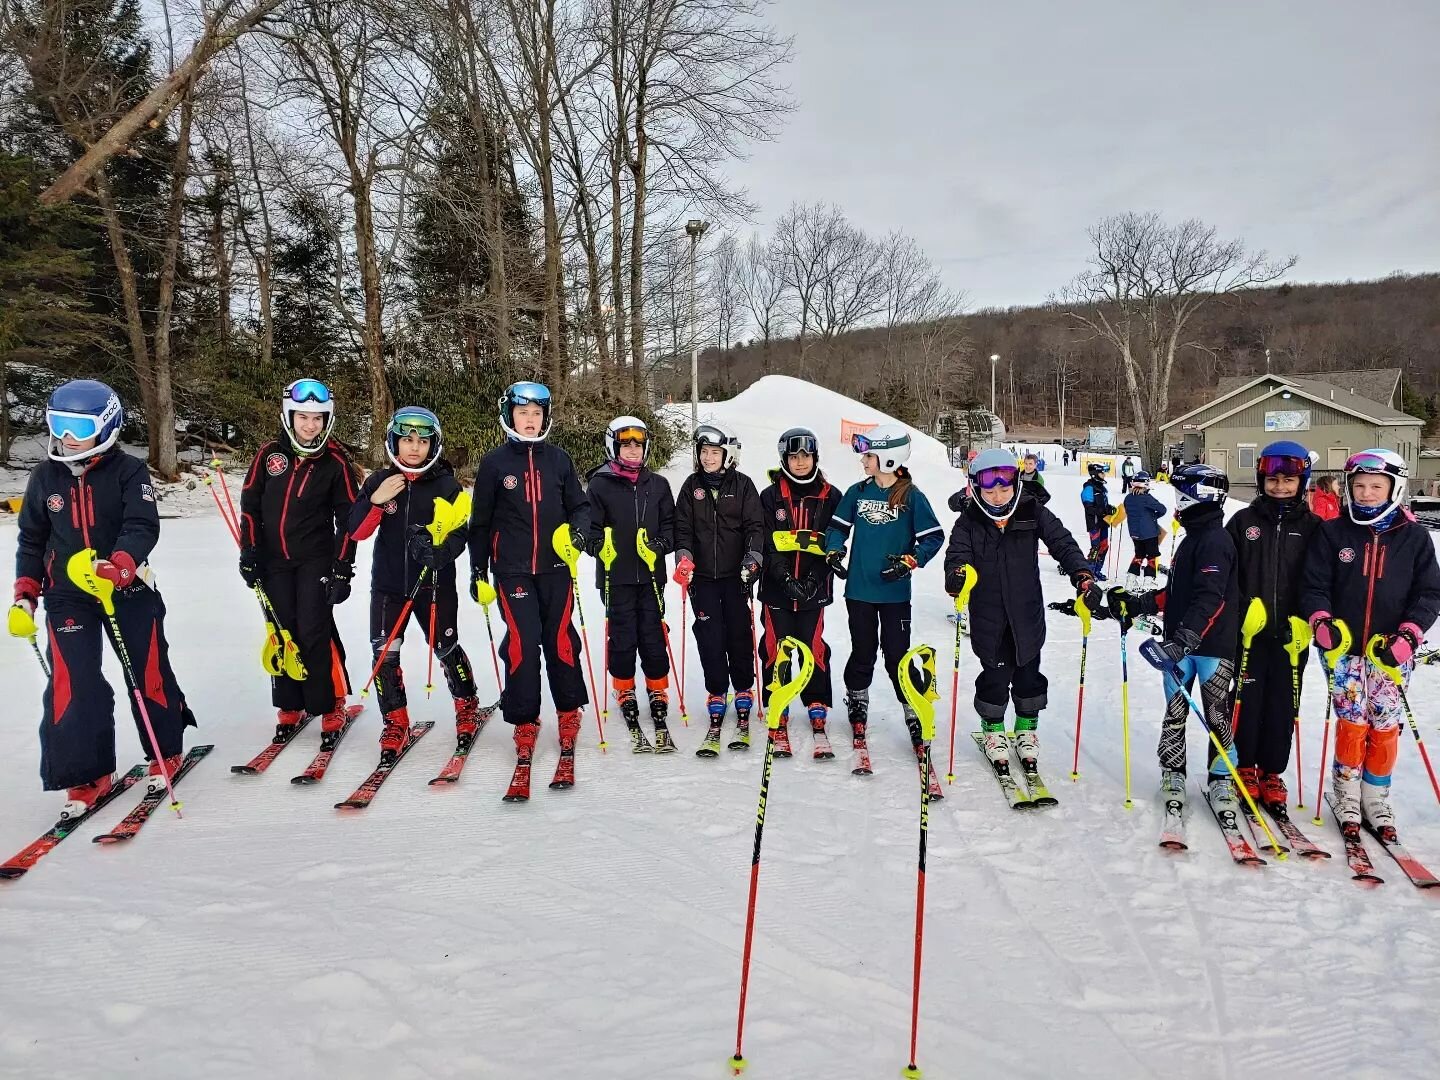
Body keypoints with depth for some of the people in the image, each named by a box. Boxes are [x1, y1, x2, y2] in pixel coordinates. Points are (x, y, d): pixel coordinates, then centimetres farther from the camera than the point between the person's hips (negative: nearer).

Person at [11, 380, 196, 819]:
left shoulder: (129, 471, -8)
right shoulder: (45, 477, 4)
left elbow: (142, 528, -20)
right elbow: (31, 540, 13)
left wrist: (117, 567, -38)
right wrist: (24, 596, 7)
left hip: (129, 590, -2)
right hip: (67, 596, 3)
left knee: (148, 673, 6)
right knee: (72, 685, -6)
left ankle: (165, 753, 27)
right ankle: (86, 776, 7)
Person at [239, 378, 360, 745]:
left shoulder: (336, 461, -6)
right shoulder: (269, 454, 1)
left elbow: (348, 518, -4)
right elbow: (250, 505, 8)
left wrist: (342, 568, -8)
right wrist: (249, 553, 2)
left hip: (316, 560, -3)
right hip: (274, 560, 3)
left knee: (314, 633, -10)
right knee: (283, 633, 8)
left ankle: (331, 709, 3)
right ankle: (290, 707, 21)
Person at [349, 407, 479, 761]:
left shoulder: (447, 485, -4)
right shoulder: (378, 482, 1)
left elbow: (459, 534, -6)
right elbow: (356, 532, -2)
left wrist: (441, 551, -27)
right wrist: (376, 501, -19)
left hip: (435, 584, -2)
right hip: (388, 583, 2)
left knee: (446, 649, 6)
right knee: (384, 654, -3)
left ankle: (467, 707, 31)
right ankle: (395, 722, 16)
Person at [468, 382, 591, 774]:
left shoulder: (558, 459, 6)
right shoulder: (494, 463, 2)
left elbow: (579, 505, 12)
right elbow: (481, 521, 7)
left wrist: (579, 528, -10)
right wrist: (478, 571, 6)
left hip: (555, 567, 2)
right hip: (512, 569, -1)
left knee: (560, 640, 5)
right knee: (522, 644, -6)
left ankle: (569, 711, 22)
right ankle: (524, 721, 8)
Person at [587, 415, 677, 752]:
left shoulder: (658, 485, 11)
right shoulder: (600, 484, 2)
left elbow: (670, 524, 11)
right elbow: (591, 526, 0)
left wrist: (660, 544, -7)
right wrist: (601, 546, -18)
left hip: (651, 576, 2)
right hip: (616, 576, -2)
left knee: (653, 637, 1)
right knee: (622, 639, 1)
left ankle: (659, 697, 12)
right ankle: (626, 697, 14)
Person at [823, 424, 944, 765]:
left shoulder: (912, 497, -7)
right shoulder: (858, 492, 3)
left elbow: (933, 537, -5)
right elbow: (838, 526, 11)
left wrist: (909, 562, -18)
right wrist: (834, 551, -7)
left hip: (895, 592, -3)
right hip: (859, 589, 3)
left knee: (897, 655, 0)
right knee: (862, 652, 15)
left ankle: (914, 714, 14)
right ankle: (857, 708, 32)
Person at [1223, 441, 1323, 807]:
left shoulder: (1312, 527, 3)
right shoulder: (1243, 522, 1)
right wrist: (1239, 614, -10)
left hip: (1291, 635, 1)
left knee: (1282, 705, 8)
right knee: (1246, 702, 5)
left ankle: (1273, 773, 21)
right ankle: (1245, 768, 20)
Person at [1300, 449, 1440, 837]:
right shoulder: (1332, 533, -1)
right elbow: (1314, 586, -1)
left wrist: (1408, 635, -13)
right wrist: (1322, 621, -19)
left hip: (1392, 651, 1)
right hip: (1344, 648, -1)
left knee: (1385, 727, 7)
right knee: (1351, 724, 2)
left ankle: (1377, 800, 23)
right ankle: (1347, 798, 17)